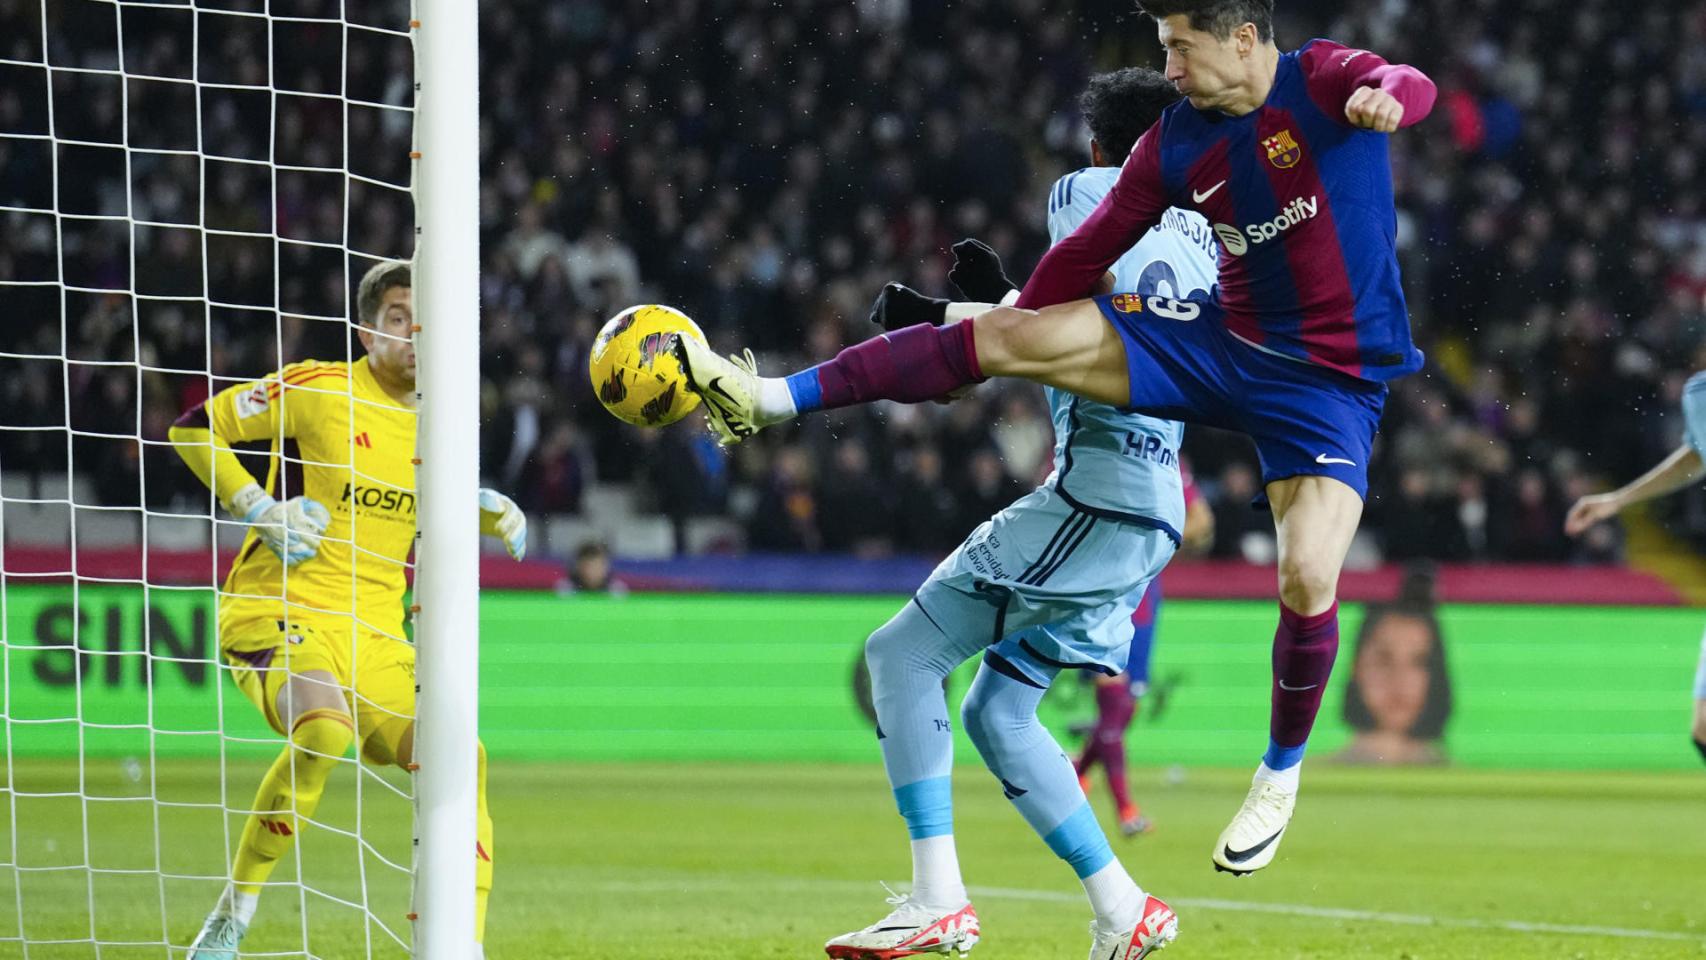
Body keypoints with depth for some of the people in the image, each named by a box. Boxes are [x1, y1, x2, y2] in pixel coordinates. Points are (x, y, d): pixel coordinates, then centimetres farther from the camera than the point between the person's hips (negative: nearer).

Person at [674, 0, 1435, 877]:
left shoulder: (1318, 80, -11)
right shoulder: (1176, 143, 3)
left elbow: (1409, 85, -32)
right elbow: (1089, 251, 12)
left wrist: (1384, 97, -57)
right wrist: (1003, 359, 17)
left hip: (1331, 382, -4)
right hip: (1219, 341, 4)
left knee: (1308, 579, -22)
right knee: (1006, 332, -9)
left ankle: (1280, 775, 6)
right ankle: (774, 399, -8)